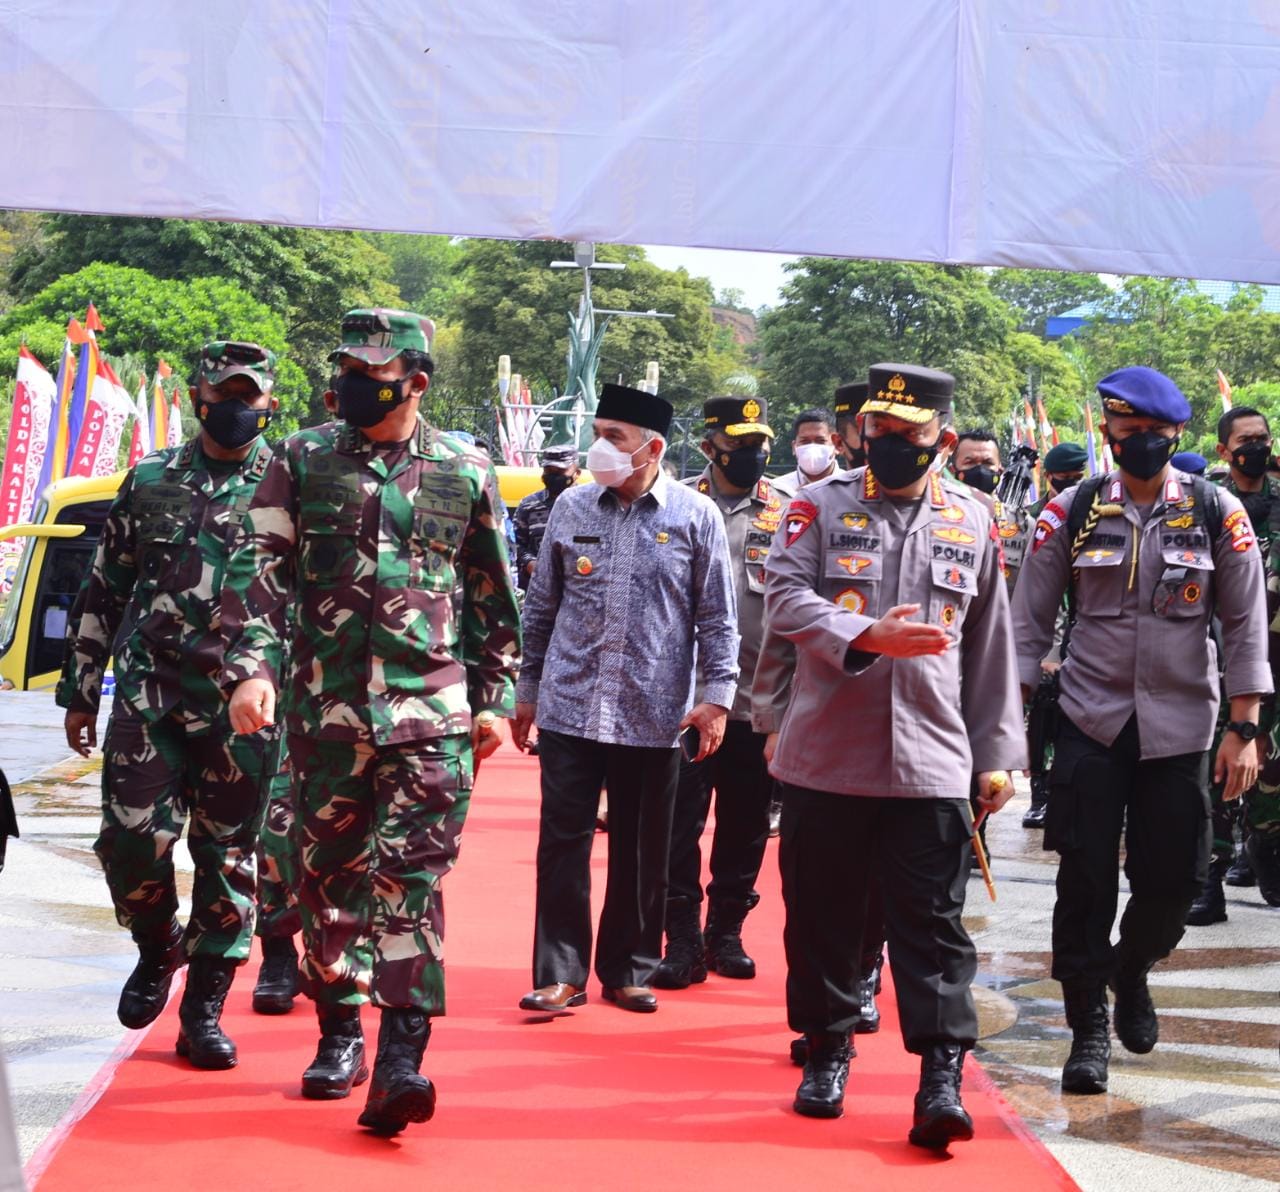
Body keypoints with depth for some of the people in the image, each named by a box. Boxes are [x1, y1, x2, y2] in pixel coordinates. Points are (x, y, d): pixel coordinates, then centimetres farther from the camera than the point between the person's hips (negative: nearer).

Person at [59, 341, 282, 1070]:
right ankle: (158, 950, 24)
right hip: (147, 694, 1)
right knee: (133, 839, -6)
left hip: (242, 708, -1)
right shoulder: (150, 481, 9)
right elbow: (102, 593, 14)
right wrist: (81, 692, 12)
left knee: (230, 856, 2)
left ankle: (204, 1010, 14)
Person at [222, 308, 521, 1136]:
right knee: (329, 876, 9)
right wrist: (252, 667, -13)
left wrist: (494, 696, 12)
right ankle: (340, 1032, 24)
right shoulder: (304, 461, 5)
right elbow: (260, 568, 0)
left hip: (431, 712, -2)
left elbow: (492, 596, 13)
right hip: (325, 709, 2)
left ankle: (402, 1054, -12)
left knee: (411, 876, -9)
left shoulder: (466, 473, 5)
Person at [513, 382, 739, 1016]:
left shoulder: (695, 517, -1)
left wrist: (716, 696, -5)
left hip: (653, 717, -1)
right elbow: (541, 607, 12)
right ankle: (559, 973, 8)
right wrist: (528, 690, 13)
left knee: (642, 850, 8)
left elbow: (717, 617, 2)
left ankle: (629, 970, 20)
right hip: (569, 707, 1)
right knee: (562, 842, 0)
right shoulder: (571, 508, 5)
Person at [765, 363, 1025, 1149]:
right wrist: (866, 636, -25)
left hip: (931, 757, 0)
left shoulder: (972, 521, 9)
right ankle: (829, 1049, 24)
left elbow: (991, 645, 12)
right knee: (823, 909, 9)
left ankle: (942, 1076, -1)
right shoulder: (821, 507, 3)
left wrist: (999, 753, 9)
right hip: (826, 753, 0)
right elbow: (786, 600, -9)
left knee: (933, 920, -2)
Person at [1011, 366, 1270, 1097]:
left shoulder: (1218, 514, -2)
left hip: (1180, 725, 0)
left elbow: (1247, 626, 0)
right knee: (1086, 878, -3)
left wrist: (1244, 728, -5)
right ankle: (1089, 1026, 8)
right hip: (1091, 718, 0)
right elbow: (1030, 620, 2)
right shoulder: (1074, 512, -1)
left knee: (1175, 875, 4)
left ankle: (1132, 971, 35)